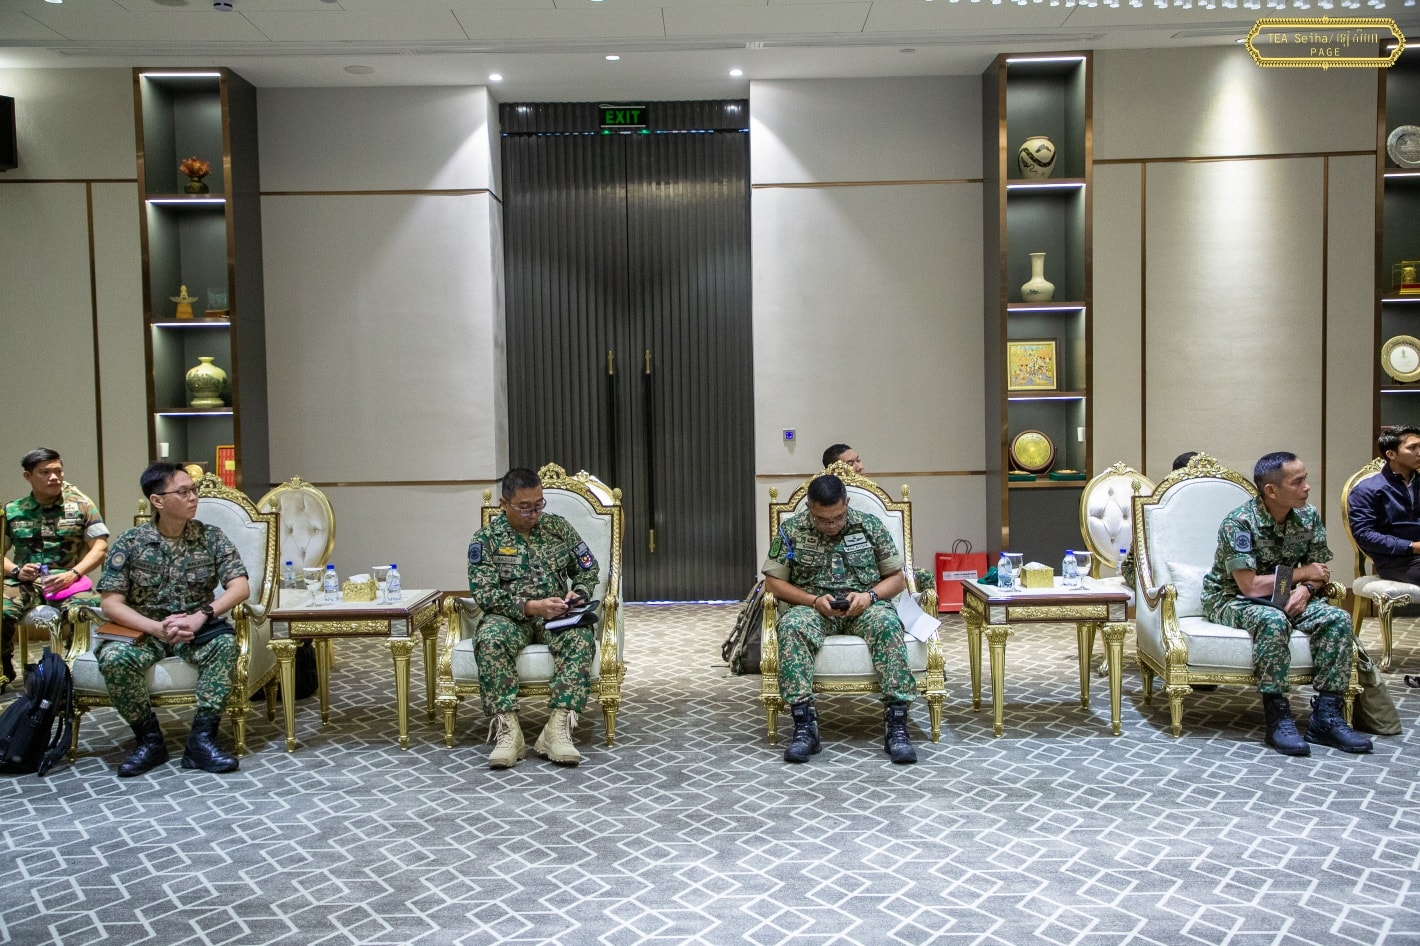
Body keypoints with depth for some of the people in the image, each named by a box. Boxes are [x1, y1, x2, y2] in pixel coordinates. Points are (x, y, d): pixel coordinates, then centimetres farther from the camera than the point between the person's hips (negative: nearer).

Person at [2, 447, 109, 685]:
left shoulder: (81, 505, 9)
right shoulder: (12, 511, 14)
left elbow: (100, 547, 3)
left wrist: (73, 574, -11)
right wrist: (16, 570, -7)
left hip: (67, 580, -1)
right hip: (24, 582, 2)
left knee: (82, 608, -35)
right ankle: (4, 670, 0)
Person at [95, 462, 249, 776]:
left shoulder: (211, 537, 0)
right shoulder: (130, 543, -3)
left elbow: (241, 586, -10)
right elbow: (111, 603, -9)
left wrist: (201, 617, -27)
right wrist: (157, 627, -25)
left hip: (197, 630, 0)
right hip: (145, 630, 0)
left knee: (225, 643, -32)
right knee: (114, 657, -30)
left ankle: (202, 738, -23)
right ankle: (150, 740, -10)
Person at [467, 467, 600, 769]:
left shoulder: (559, 527, 8)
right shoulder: (486, 539, 0)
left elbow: (589, 569, 16)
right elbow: (484, 593, -10)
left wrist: (578, 594, -7)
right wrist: (531, 606, -21)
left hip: (556, 616, 2)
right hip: (510, 617, -1)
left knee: (581, 636, -33)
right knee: (490, 639, -36)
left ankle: (558, 727, -37)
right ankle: (507, 730, -35)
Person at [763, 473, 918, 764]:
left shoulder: (870, 526, 5)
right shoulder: (791, 530, 2)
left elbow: (897, 577, 8)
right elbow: (773, 581, 2)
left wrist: (870, 596, -13)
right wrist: (814, 600, -13)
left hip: (864, 607, 0)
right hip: (812, 607, 0)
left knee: (888, 624, -35)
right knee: (791, 627, -35)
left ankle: (896, 723, -35)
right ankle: (804, 725, -37)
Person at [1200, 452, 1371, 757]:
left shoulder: (1309, 517, -2)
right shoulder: (1239, 523, -22)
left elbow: (1320, 572, 6)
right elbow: (1249, 586, -27)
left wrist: (1305, 589, -18)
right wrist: (1301, 573, -15)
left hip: (1282, 599, 6)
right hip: (1231, 600, -6)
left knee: (1338, 619, -18)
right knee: (1274, 621, -37)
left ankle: (1326, 715, -15)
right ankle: (1277, 718, -28)